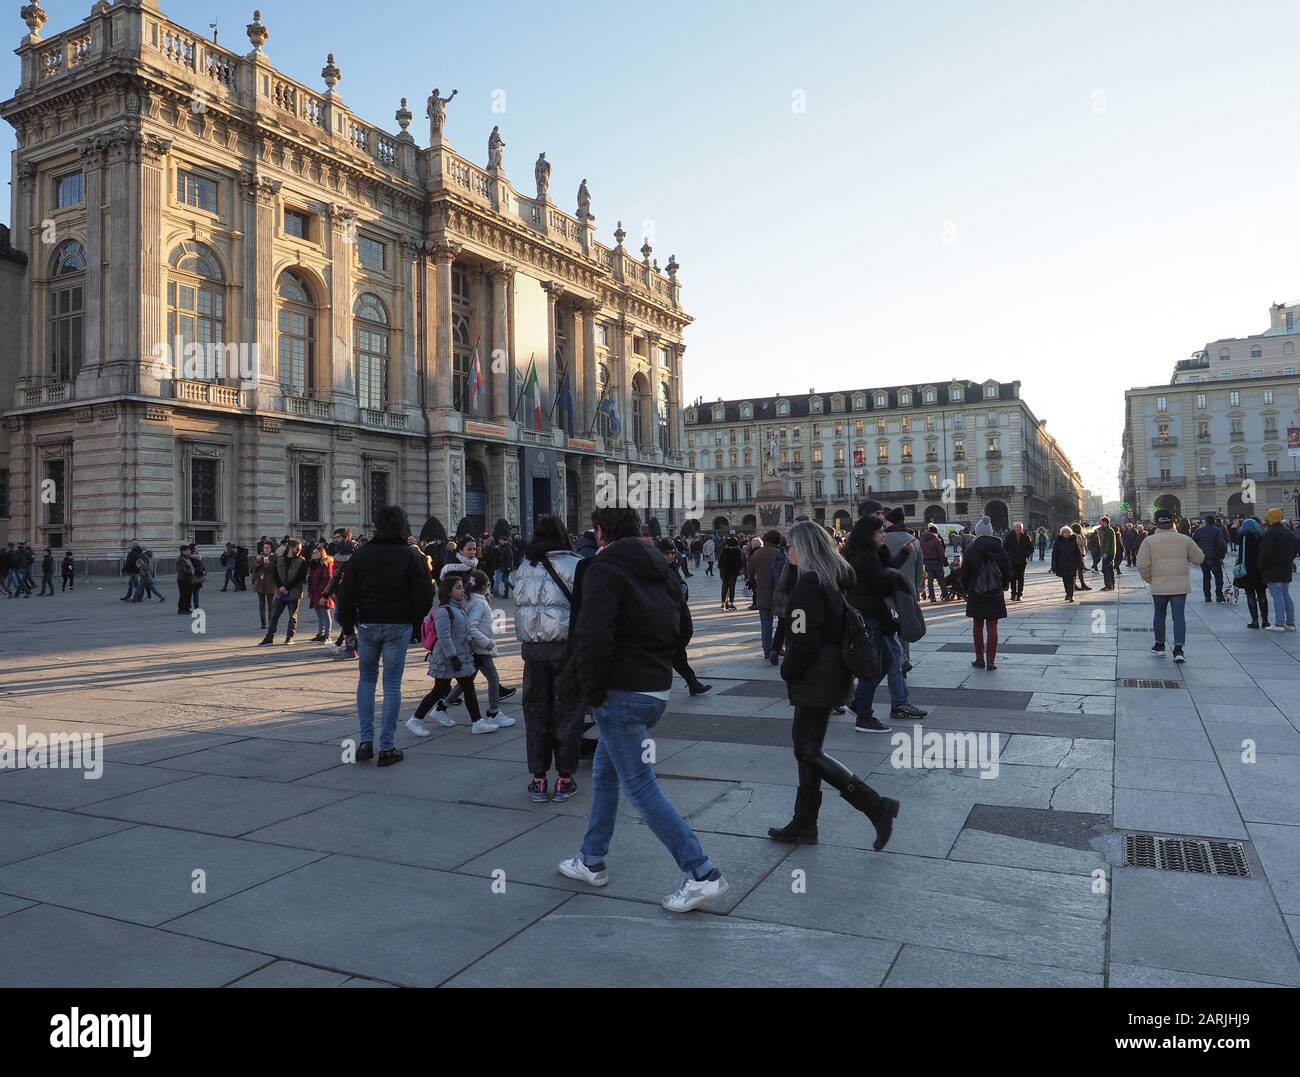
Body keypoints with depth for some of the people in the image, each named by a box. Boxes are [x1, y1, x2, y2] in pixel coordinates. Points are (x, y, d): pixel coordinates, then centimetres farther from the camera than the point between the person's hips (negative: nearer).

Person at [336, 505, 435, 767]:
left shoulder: (362, 553, -2)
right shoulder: (412, 556, -6)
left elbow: (346, 594, 0)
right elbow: (425, 596, -7)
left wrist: (348, 626, 10)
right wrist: (412, 618, 10)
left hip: (367, 625, 2)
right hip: (398, 627, -1)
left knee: (366, 679, 17)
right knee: (392, 684, 3)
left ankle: (366, 740, 11)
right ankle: (387, 747, 5)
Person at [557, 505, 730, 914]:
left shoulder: (604, 570, -14)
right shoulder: (656, 569, 12)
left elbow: (594, 638, -24)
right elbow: (683, 629, 17)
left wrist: (591, 693, -13)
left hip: (621, 694, -9)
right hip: (657, 689, 9)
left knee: (640, 787, -3)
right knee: (604, 773, 22)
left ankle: (702, 875, -4)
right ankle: (591, 861, 33)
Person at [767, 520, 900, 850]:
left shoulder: (810, 583, -19)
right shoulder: (835, 579, 10)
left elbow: (806, 637, -23)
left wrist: (788, 670, -8)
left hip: (816, 679, -10)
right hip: (833, 672, 10)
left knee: (809, 751, -3)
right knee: (807, 746, 15)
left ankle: (877, 807, -3)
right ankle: (803, 825, 23)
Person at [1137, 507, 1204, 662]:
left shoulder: (1149, 541, -5)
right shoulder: (1184, 540, 0)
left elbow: (1142, 565, -9)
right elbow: (1199, 558, 10)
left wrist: (1149, 579, 7)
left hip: (1159, 586, 0)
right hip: (1180, 585, 0)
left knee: (1160, 615, 15)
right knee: (1179, 617, 2)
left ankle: (1159, 646, 27)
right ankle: (1178, 650, -5)